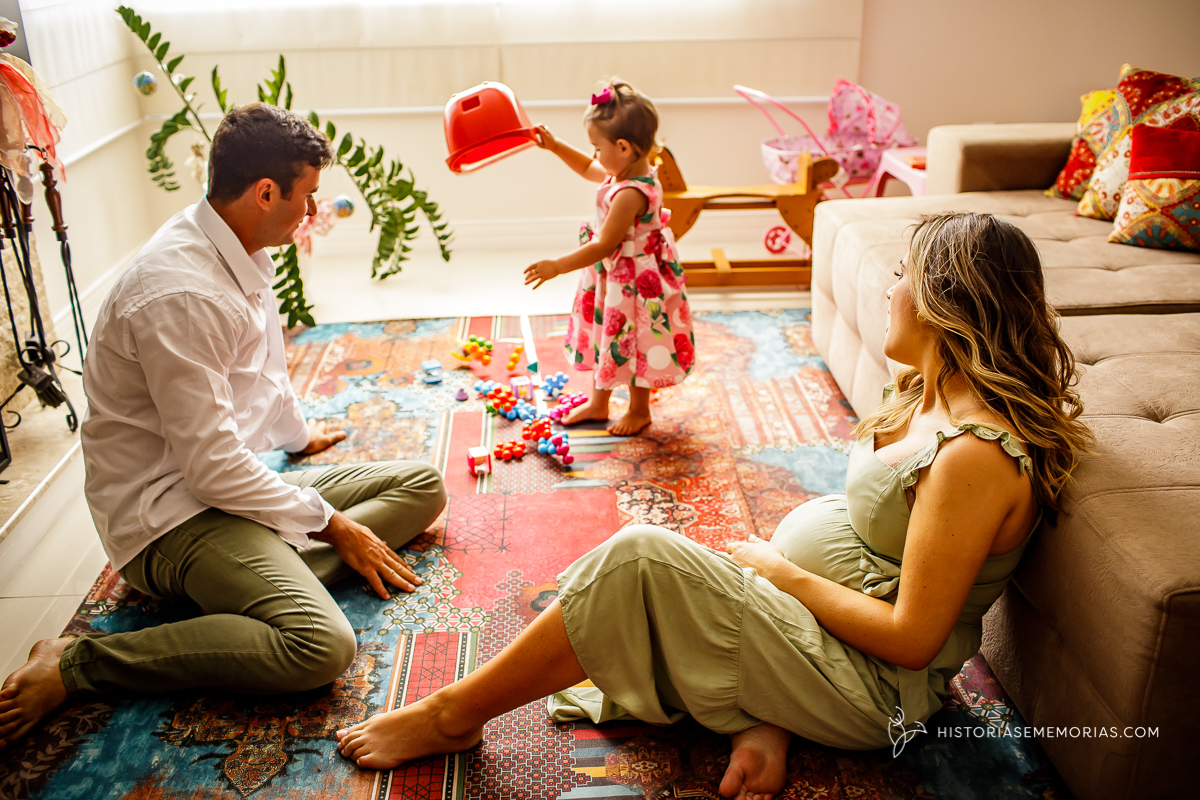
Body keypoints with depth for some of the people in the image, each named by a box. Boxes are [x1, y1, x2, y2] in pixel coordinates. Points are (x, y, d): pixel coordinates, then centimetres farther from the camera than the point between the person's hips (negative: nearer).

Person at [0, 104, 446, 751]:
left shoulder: (239, 254, 5)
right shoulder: (181, 294, -26)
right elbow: (212, 467, -24)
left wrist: (300, 435, 41)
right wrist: (333, 525, -14)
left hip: (237, 479, 10)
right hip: (171, 511, -10)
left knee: (423, 486, 3)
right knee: (321, 646, -32)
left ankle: (269, 581, -13)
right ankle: (74, 664, -16)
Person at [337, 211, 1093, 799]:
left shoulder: (977, 454, -26)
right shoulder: (938, 397, 5)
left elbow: (911, 638, -25)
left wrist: (782, 571, -13)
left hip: (866, 690, -10)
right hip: (815, 619, 10)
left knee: (640, 557, -24)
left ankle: (453, 713, -6)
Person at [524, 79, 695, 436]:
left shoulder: (630, 194, -34)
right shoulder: (623, 172, -4)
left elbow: (604, 246, -31)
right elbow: (588, 167, 19)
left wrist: (557, 266, -26)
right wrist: (554, 145, 12)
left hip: (635, 283, -10)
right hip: (611, 276, 10)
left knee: (632, 345, 9)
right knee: (603, 337, 22)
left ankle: (639, 410, 30)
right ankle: (598, 403, 39)